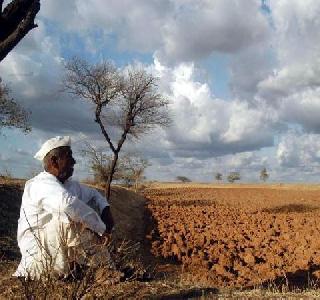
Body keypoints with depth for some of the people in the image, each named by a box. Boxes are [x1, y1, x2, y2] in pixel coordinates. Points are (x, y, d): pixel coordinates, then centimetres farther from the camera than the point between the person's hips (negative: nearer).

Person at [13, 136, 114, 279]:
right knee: (67, 216, -31)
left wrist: (106, 211, -2)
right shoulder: (42, 184, -22)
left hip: (60, 249, 9)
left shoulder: (69, 185, 5)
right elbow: (68, 203, -41)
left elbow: (93, 194, 21)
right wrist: (101, 227, -31)